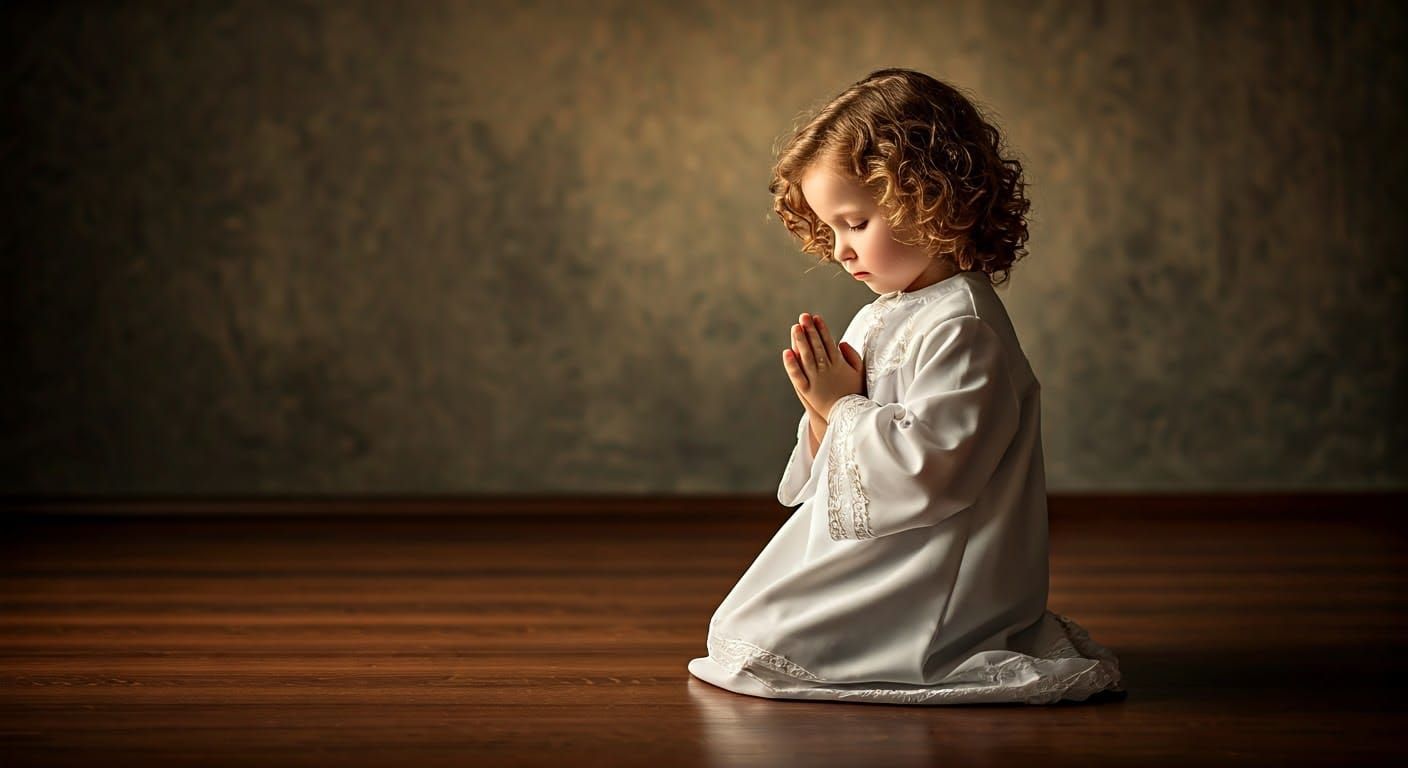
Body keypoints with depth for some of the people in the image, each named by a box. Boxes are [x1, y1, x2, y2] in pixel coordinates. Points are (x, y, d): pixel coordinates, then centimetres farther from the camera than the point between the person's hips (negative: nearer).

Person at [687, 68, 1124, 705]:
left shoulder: (962, 330, -19)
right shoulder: (878, 320, 11)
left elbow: (926, 466, -26)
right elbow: (836, 466, 16)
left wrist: (844, 406, -15)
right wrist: (825, 411, -6)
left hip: (939, 581, -10)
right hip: (875, 553, 10)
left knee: (763, 640, -15)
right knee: (737, 621, 15)